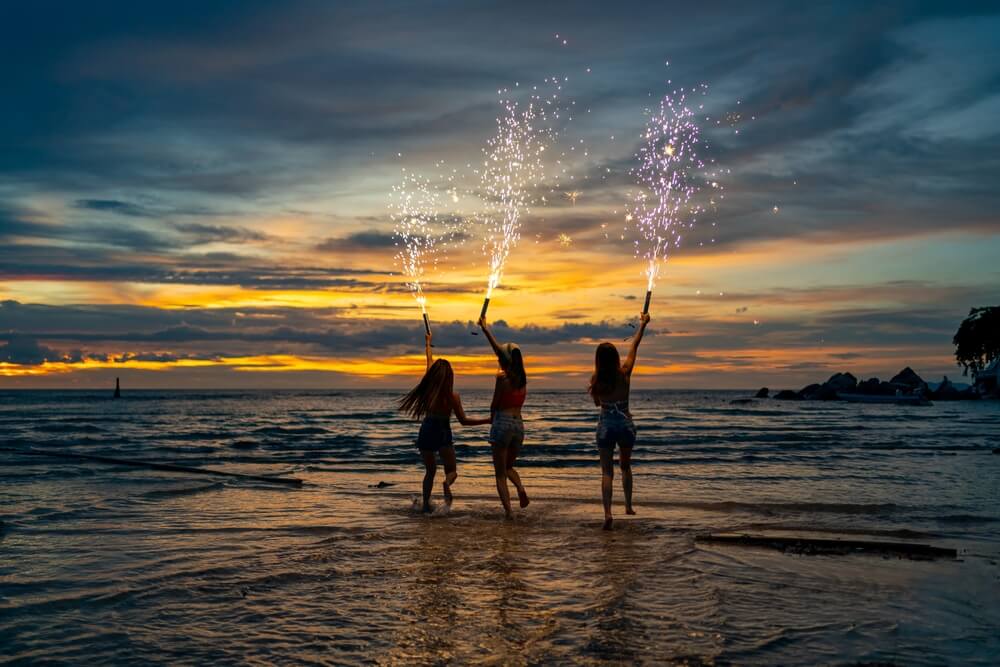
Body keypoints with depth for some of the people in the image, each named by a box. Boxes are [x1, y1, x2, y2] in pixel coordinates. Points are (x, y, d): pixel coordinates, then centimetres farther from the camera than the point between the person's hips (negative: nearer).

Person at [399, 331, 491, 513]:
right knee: (451, 469, 7)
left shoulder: (429, 390, 0)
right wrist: (487, 420, -1)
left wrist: (428, 342, 31)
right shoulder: (453, 396, -10)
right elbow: (464, 421, -7)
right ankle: (447, 483, -29)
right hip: (443, 433, -3)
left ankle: (426, 504, 9)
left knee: (430, 471, 19)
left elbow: (430, 361, 15)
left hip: (426, 432, 3)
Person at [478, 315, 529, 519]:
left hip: (503, 423, -6)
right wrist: (485, 328, 29)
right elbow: (499, 349, 19)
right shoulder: (522, 377, 9)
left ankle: (508, 511, -7)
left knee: (500, 473, 3)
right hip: (519, 424, 6)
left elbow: (494, 405, -6)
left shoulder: (502, 377, -11)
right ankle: (520, 488, -6)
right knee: (509, 467, 23)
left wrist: (493, 417, 17)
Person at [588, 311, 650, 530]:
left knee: (607, 472, 0)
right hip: (626, 424, 1)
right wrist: (643, 324, 15)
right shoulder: (624, 373, -8)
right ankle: (628, 506, 30)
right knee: (625, 466, 23)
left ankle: (608, 513, -15)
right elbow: (634, 346, 4)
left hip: (605, 426, -1)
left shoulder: (596, 380, -7)